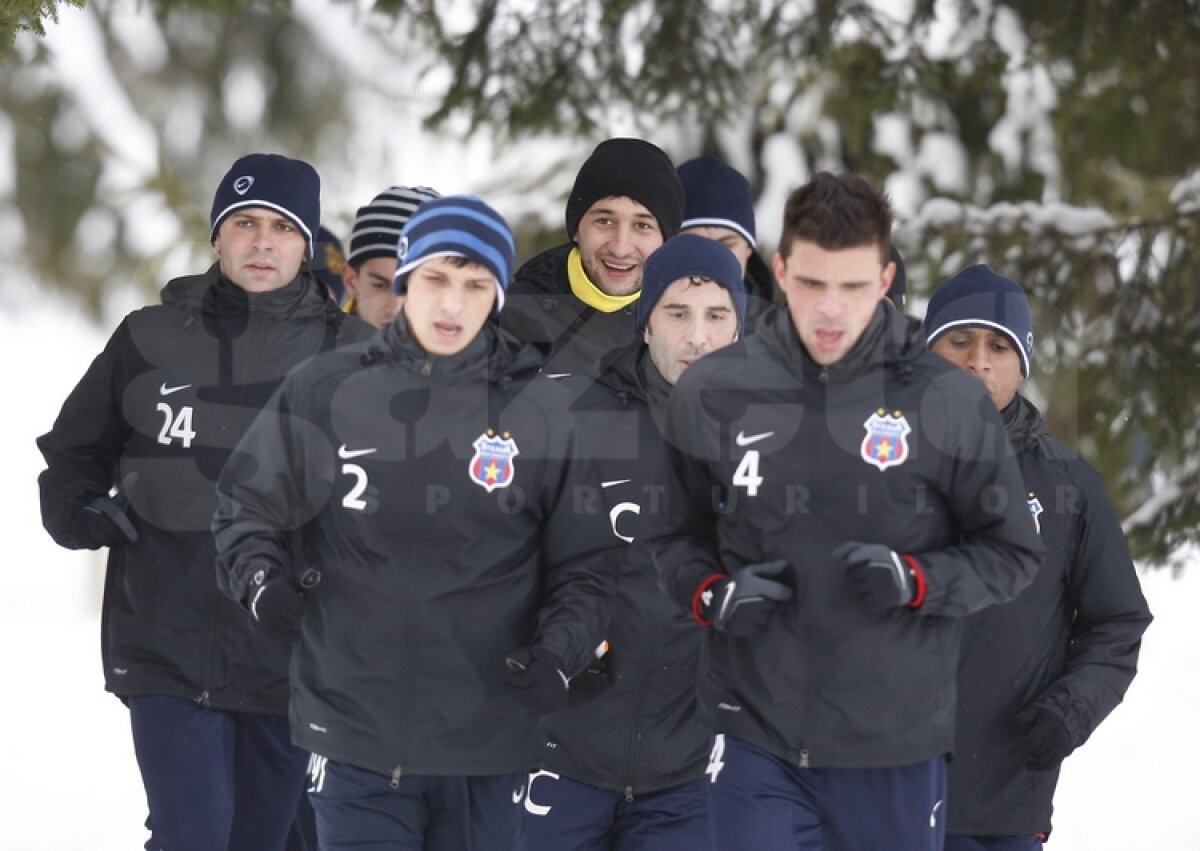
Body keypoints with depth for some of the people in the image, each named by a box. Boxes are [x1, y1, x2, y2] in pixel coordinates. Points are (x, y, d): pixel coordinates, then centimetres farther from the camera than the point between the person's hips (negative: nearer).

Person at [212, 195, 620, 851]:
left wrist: (561, 649, -11)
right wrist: (259, 577, -8)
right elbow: (245, 506, 12)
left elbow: (584, 567, 6)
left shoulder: (542, 413, 2)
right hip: (355, 737, 0)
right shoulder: (323, 395, 2)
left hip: (488, 750, 1)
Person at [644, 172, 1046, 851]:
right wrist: (713, 594, -7)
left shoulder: (949, 402, -5)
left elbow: (1011, 555, 3)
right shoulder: (713, 395, 0)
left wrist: (913, 580, -15)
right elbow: (674, 534, 14)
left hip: (897, 747, 0)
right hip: (757, 740, 0)